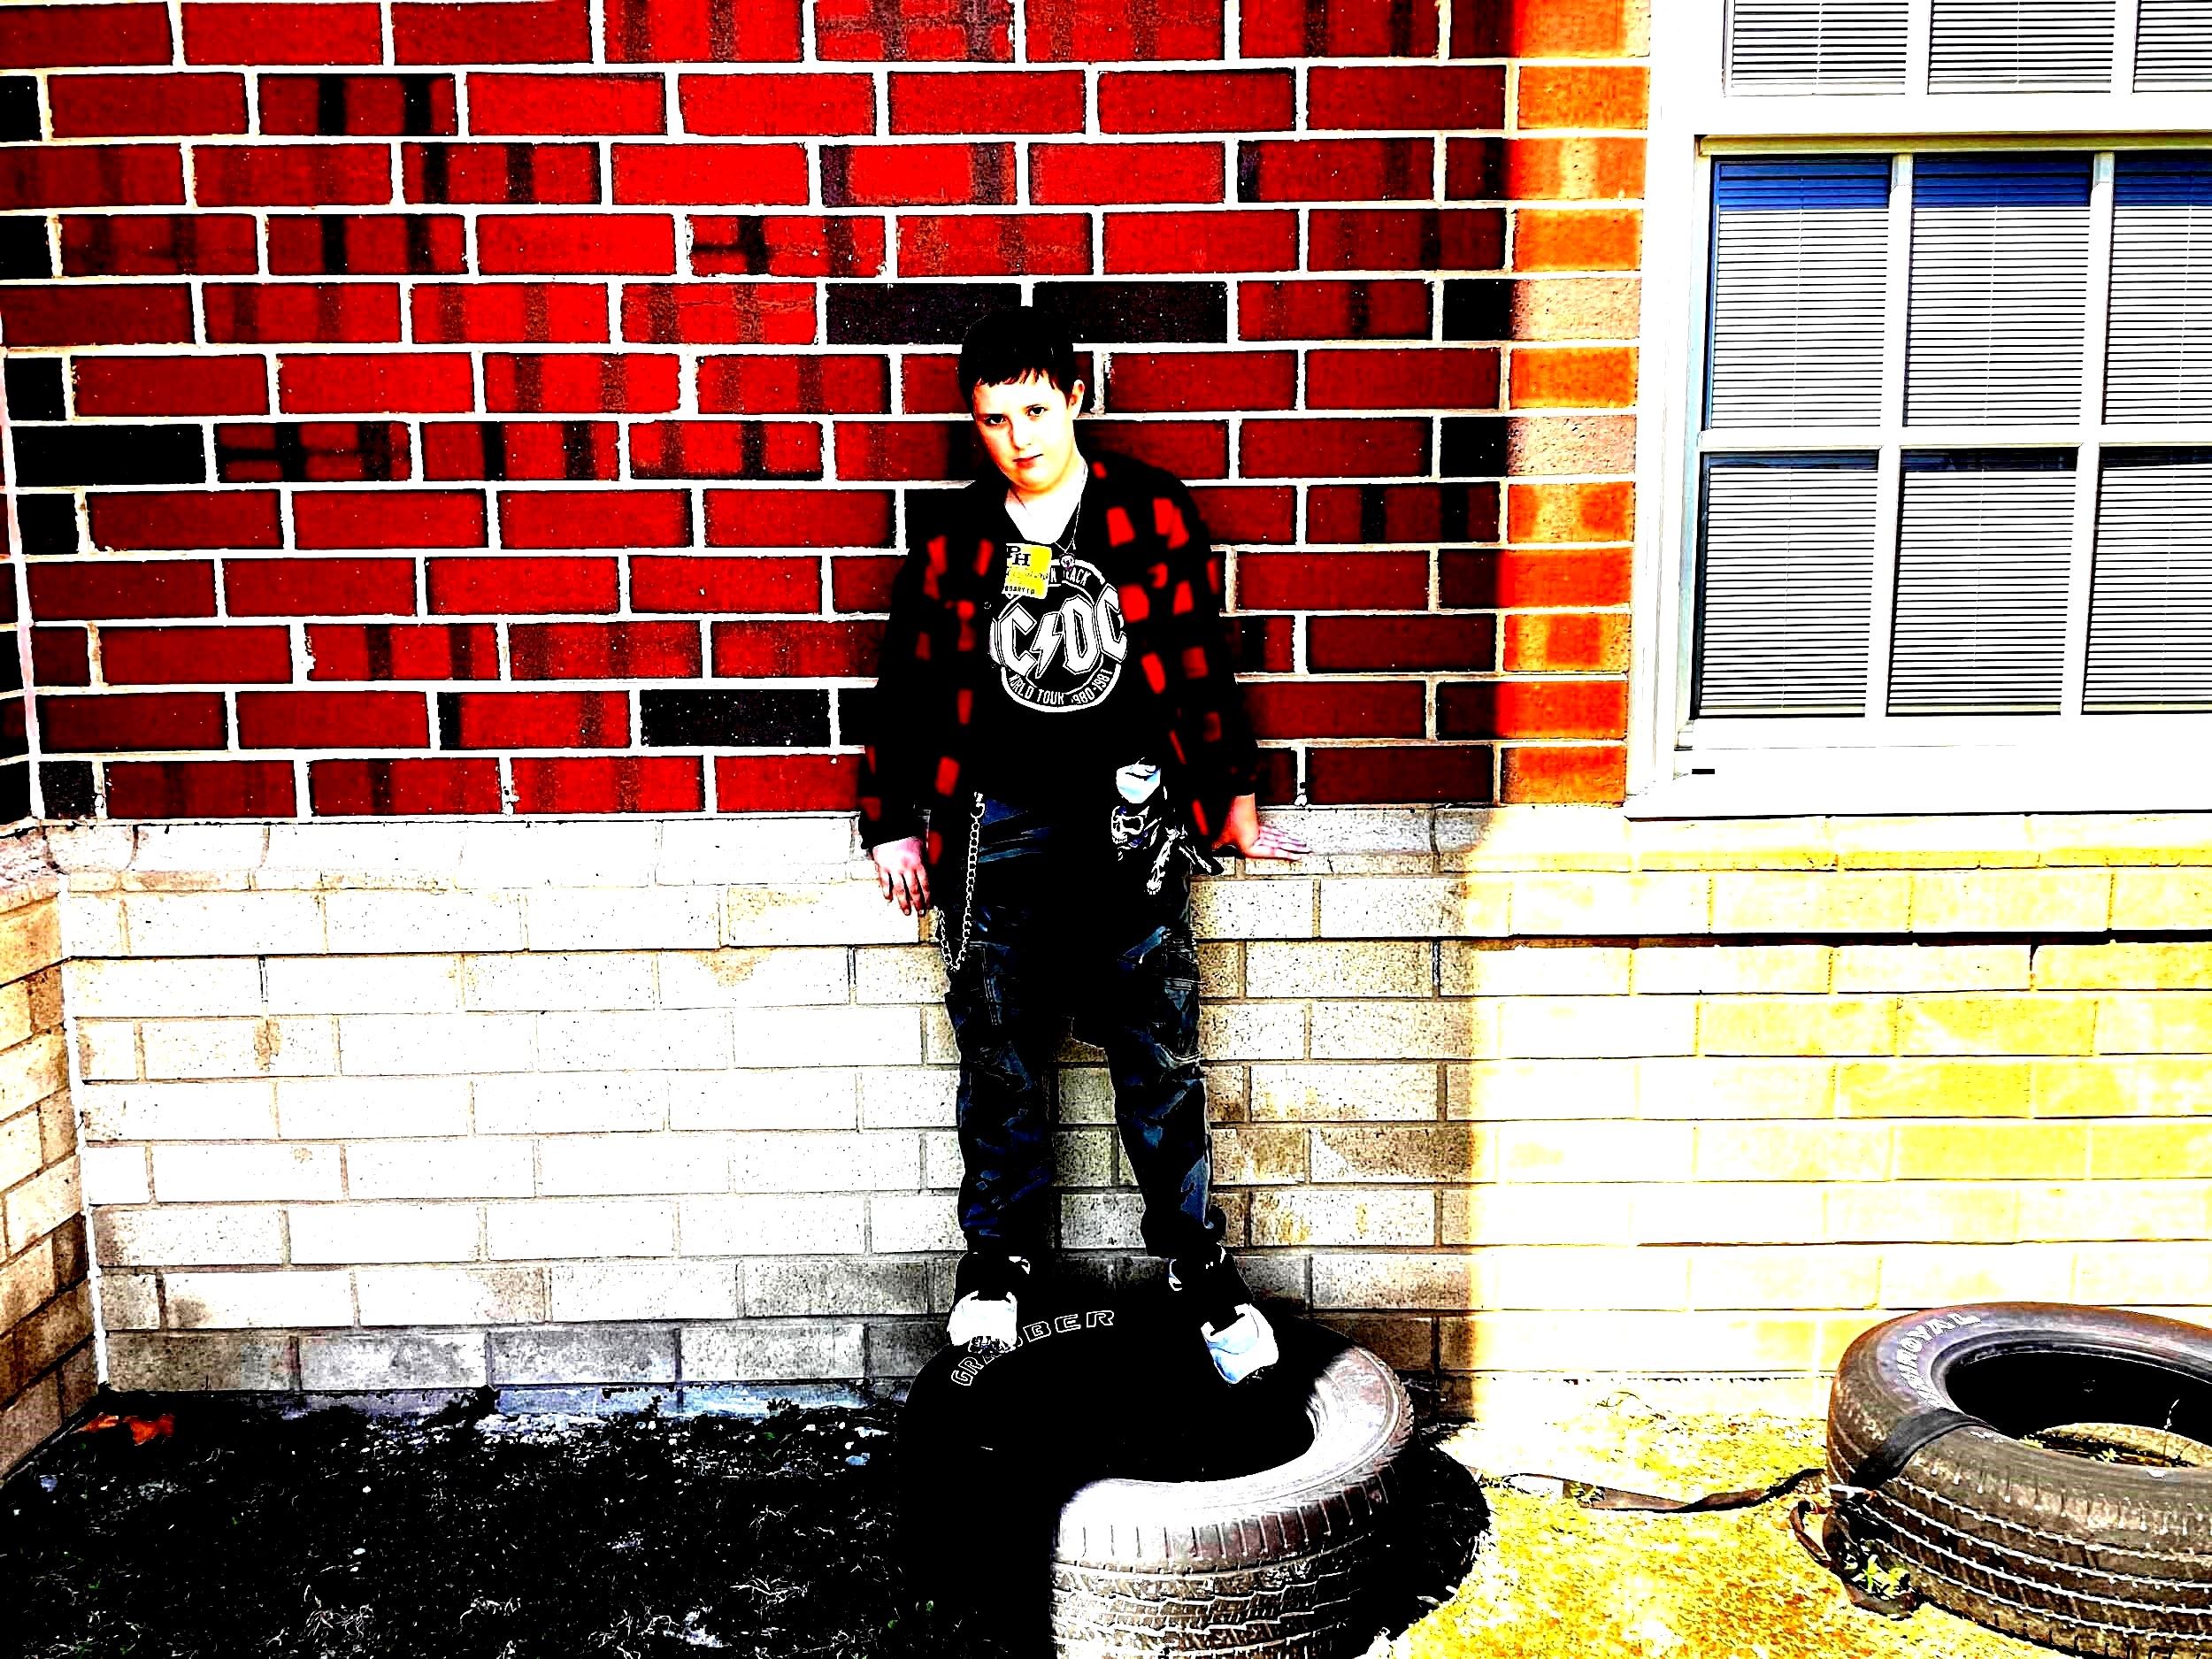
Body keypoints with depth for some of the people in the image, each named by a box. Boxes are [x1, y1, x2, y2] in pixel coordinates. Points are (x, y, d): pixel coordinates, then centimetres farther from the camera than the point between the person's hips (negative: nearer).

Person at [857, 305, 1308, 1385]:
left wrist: (1235, 804, 9)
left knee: (1159, 1054, 1)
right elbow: (910, 686, 10)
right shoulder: (950, 538, 4)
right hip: (996, 828, 1)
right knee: (1000, 1059, 7)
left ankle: (1197, 1266, 17)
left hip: (1126, 818, -1)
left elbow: (1199, 666, 6)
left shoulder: (1151, 513, 2)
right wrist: (894, 826, 11)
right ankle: (999, 1258, 26)